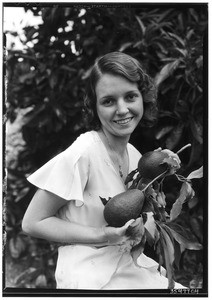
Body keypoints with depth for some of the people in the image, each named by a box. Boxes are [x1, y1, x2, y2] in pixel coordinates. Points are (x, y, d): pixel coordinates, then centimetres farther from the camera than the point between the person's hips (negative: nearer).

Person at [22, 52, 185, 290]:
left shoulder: (134, 155, 3)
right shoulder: (83, 153, -18)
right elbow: (33, 222, -14)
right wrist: (102, 235, -21)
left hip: (132, 268, 7)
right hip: (91, 279, -7)